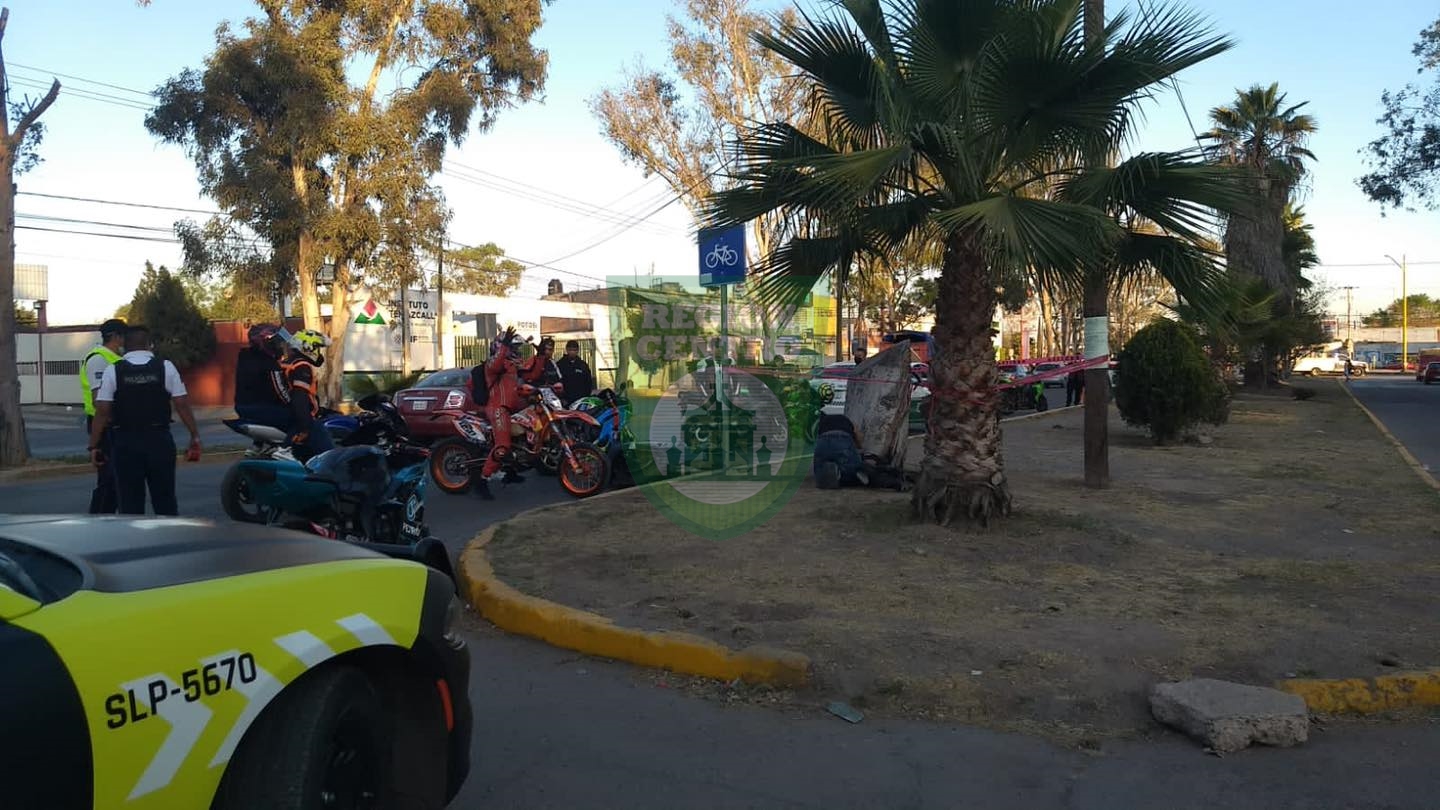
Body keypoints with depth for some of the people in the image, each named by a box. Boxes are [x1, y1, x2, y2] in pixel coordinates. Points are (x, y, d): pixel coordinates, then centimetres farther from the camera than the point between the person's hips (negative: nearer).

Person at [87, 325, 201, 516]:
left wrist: (94, 445, 1)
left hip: (125, 441, 0)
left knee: (130, 503, 7)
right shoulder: (165, 366, -1)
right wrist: (194, 436, 2)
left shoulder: (113, 371, -1)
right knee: (165, 500, 10)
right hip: (159, 439, 0)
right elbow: (182, 404, -4)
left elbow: (102, 411, -4)